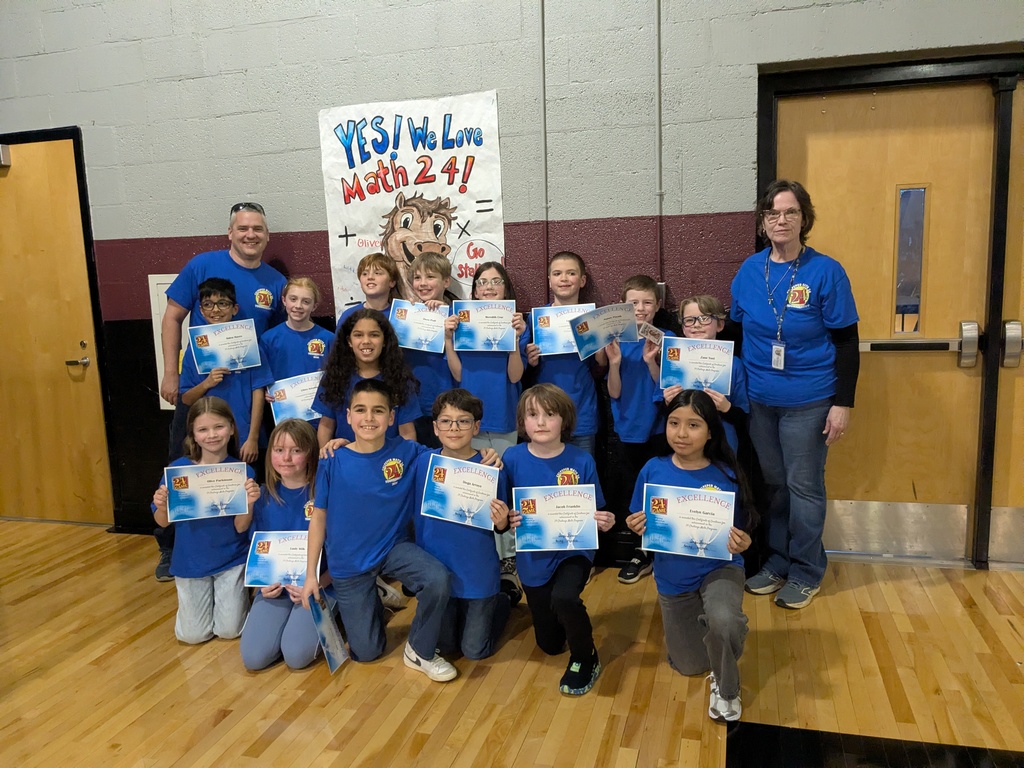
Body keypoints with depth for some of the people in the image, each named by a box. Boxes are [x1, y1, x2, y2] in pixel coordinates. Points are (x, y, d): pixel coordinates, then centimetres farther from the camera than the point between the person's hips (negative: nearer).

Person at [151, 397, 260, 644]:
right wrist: (161, 505, -27)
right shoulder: (178, 469, -14)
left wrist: (249, 502, -33)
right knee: (193, 636, 10)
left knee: (229, 631, 5)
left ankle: (238, 594, 34)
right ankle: (201, 597, 39)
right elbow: (163, 522, -5)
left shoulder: (242, 472, -15)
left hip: (230, 560, -1)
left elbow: (241, 527, -14)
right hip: (190, 561, 1)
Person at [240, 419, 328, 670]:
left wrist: (316, 586, -20)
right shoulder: (263, 498, 3)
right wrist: (262, 582, -7)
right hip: (275, 587, 4)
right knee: (254, 657, -16)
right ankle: (287, 620, 12)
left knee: (297, 655, -23)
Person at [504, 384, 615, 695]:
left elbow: (597, 512, -3)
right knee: (549, 644, 14)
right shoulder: (513, 458, -11)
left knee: (564, 597, -35)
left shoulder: (582, 460, -12)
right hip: (533, 557, 2)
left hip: (574, 550, -2)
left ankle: (585, 659, -4)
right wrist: (507, 519, -26)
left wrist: (605, 522, -24)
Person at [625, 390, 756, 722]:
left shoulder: (725, 475, -16)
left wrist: (742, 544, -30)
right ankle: (702, 618, 50)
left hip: (718, 568, -3)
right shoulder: (653, 470, -11)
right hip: (673, 578, 3)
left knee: (723, 621, -37)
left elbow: (739, 533, -8)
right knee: (688, 666, 16)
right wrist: (636, 527, -23)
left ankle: (726, 688, -3)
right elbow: (640, 524, -1)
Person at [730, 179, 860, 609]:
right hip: (758, 399, 4)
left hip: (808, 401, -4)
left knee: (803, 487, 6)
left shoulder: (826, 272, -9)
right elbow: (735, 330, 10)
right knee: (772, 484, 14)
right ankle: (777, 561, 29)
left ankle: (807, 571, 22)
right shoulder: (749, 270, 2)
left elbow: (846, 343, -7)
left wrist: (843, 403, -10)